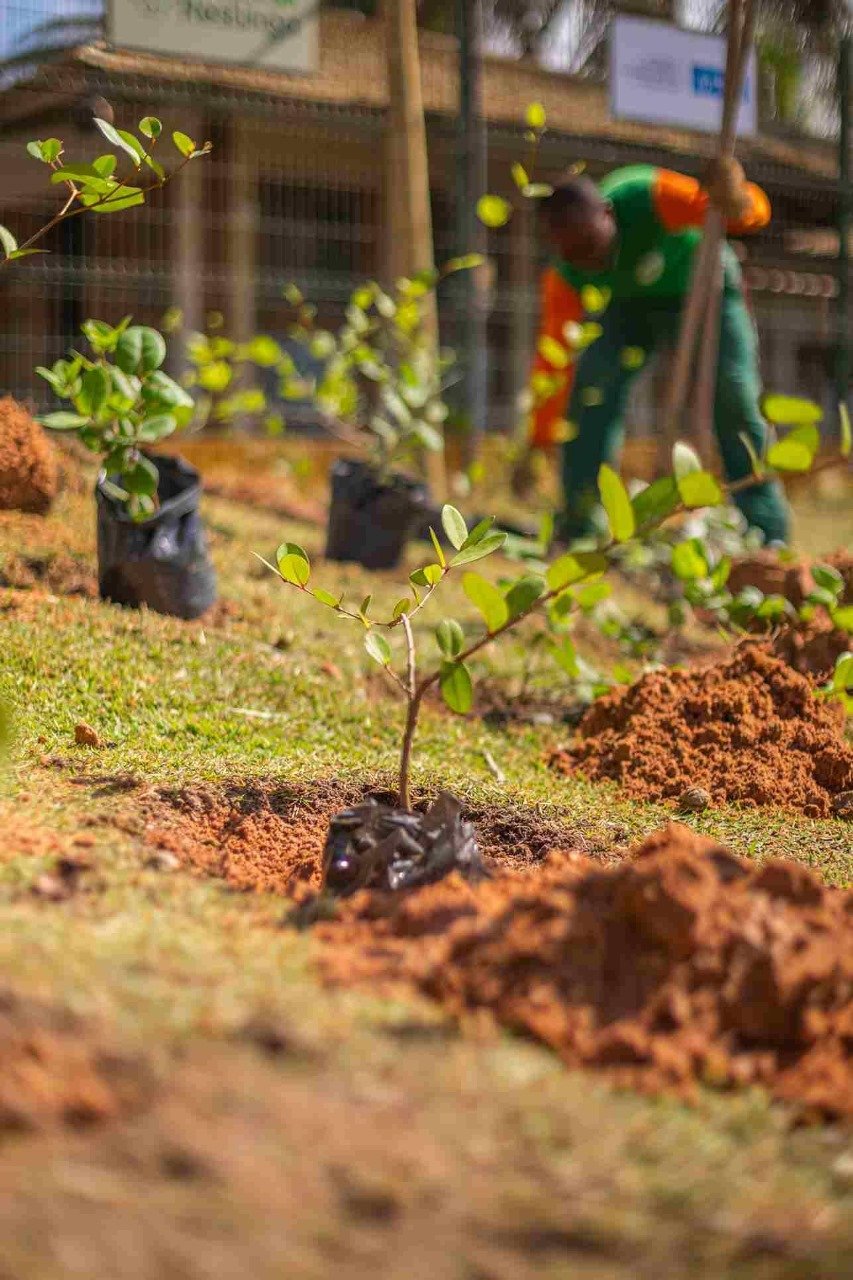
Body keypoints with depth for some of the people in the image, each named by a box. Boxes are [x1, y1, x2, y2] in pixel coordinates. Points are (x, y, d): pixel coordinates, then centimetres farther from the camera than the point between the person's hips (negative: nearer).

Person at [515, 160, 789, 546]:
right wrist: (537, 445, -21)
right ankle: (578, 533, -10)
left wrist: (735, 201, -69)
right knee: (590, 393, -18)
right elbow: (553, 354, -22)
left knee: (735, 400, -15)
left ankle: (768, 539, -10)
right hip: (629, 303, 2)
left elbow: (755, 211, -43)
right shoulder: (564, 276, -28)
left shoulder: (649, 198, -40)